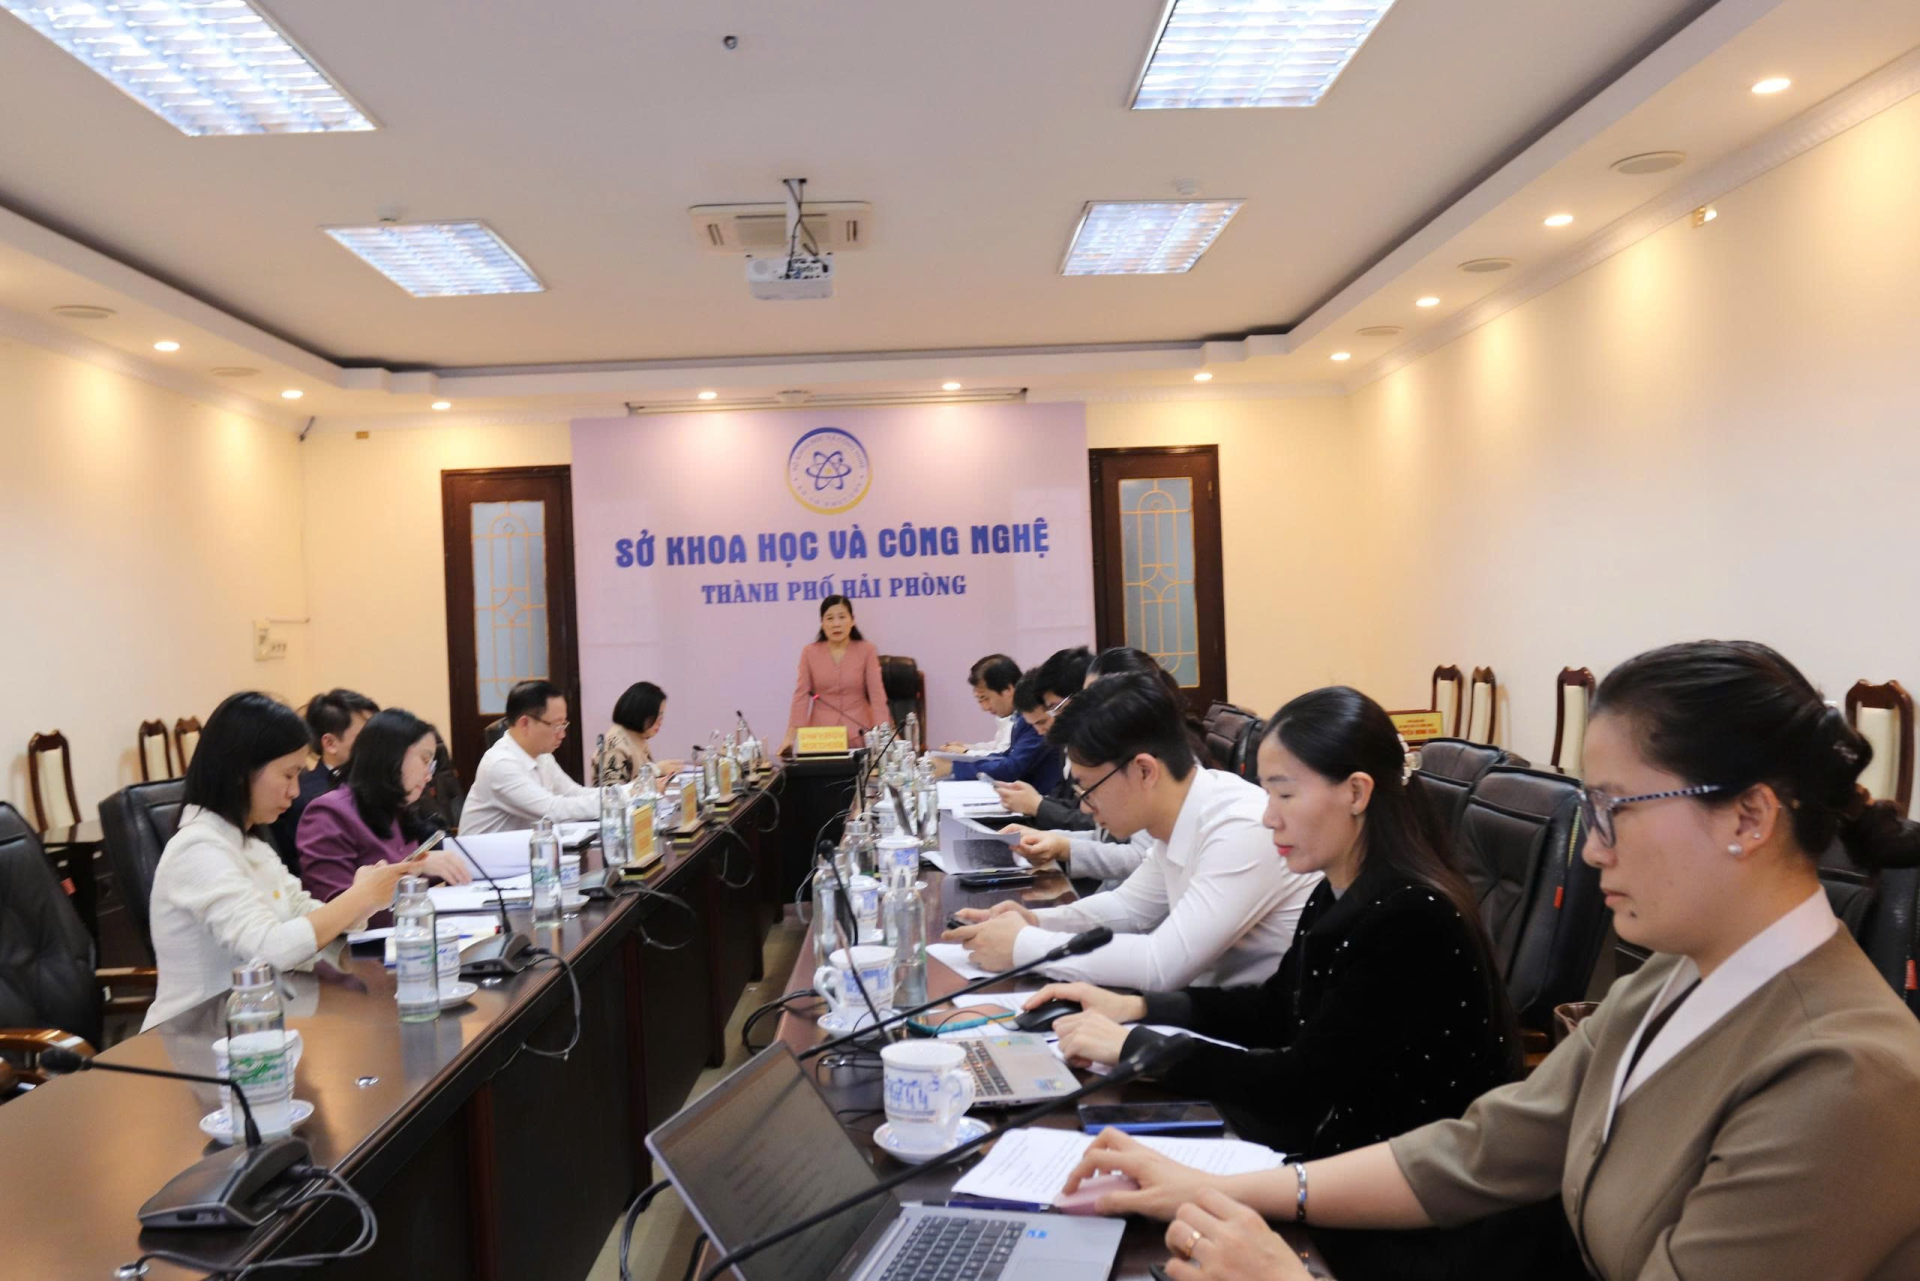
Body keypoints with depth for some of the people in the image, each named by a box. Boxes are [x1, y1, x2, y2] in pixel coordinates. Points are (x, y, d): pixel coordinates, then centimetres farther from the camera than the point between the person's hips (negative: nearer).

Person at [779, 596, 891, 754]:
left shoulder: (866, 650, 0)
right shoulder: (809, 653, 3)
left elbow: (877, 694, -5)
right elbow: (801, 695, 0)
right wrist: (790, 736, -9)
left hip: (859, 736, 0)